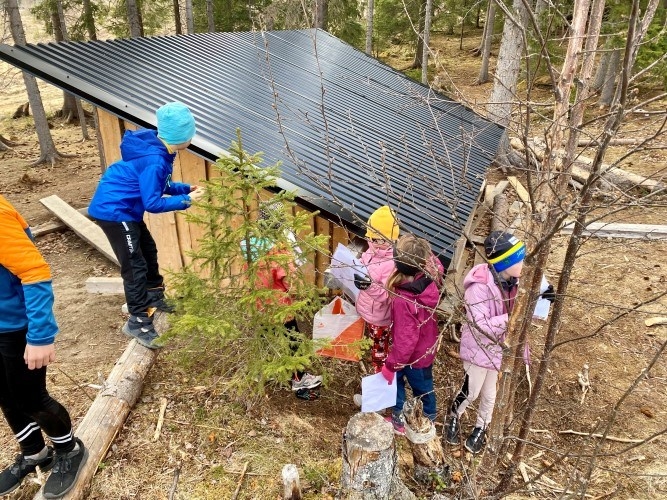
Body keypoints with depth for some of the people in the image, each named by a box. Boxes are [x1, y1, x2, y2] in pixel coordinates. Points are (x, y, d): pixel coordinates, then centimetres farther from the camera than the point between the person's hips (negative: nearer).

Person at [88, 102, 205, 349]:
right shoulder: (154, 161, -28)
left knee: (148, 250, 21)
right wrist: (185, 200, -19)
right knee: (134, 265, -8)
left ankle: (154, 297, 40)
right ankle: (138, 322, 1)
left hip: (124, 209, 10)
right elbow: (152, 203, -25)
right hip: (112, 210, -10)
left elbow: (159, 186, 13)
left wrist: (185, 188, 1)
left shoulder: (157, 150, 1)